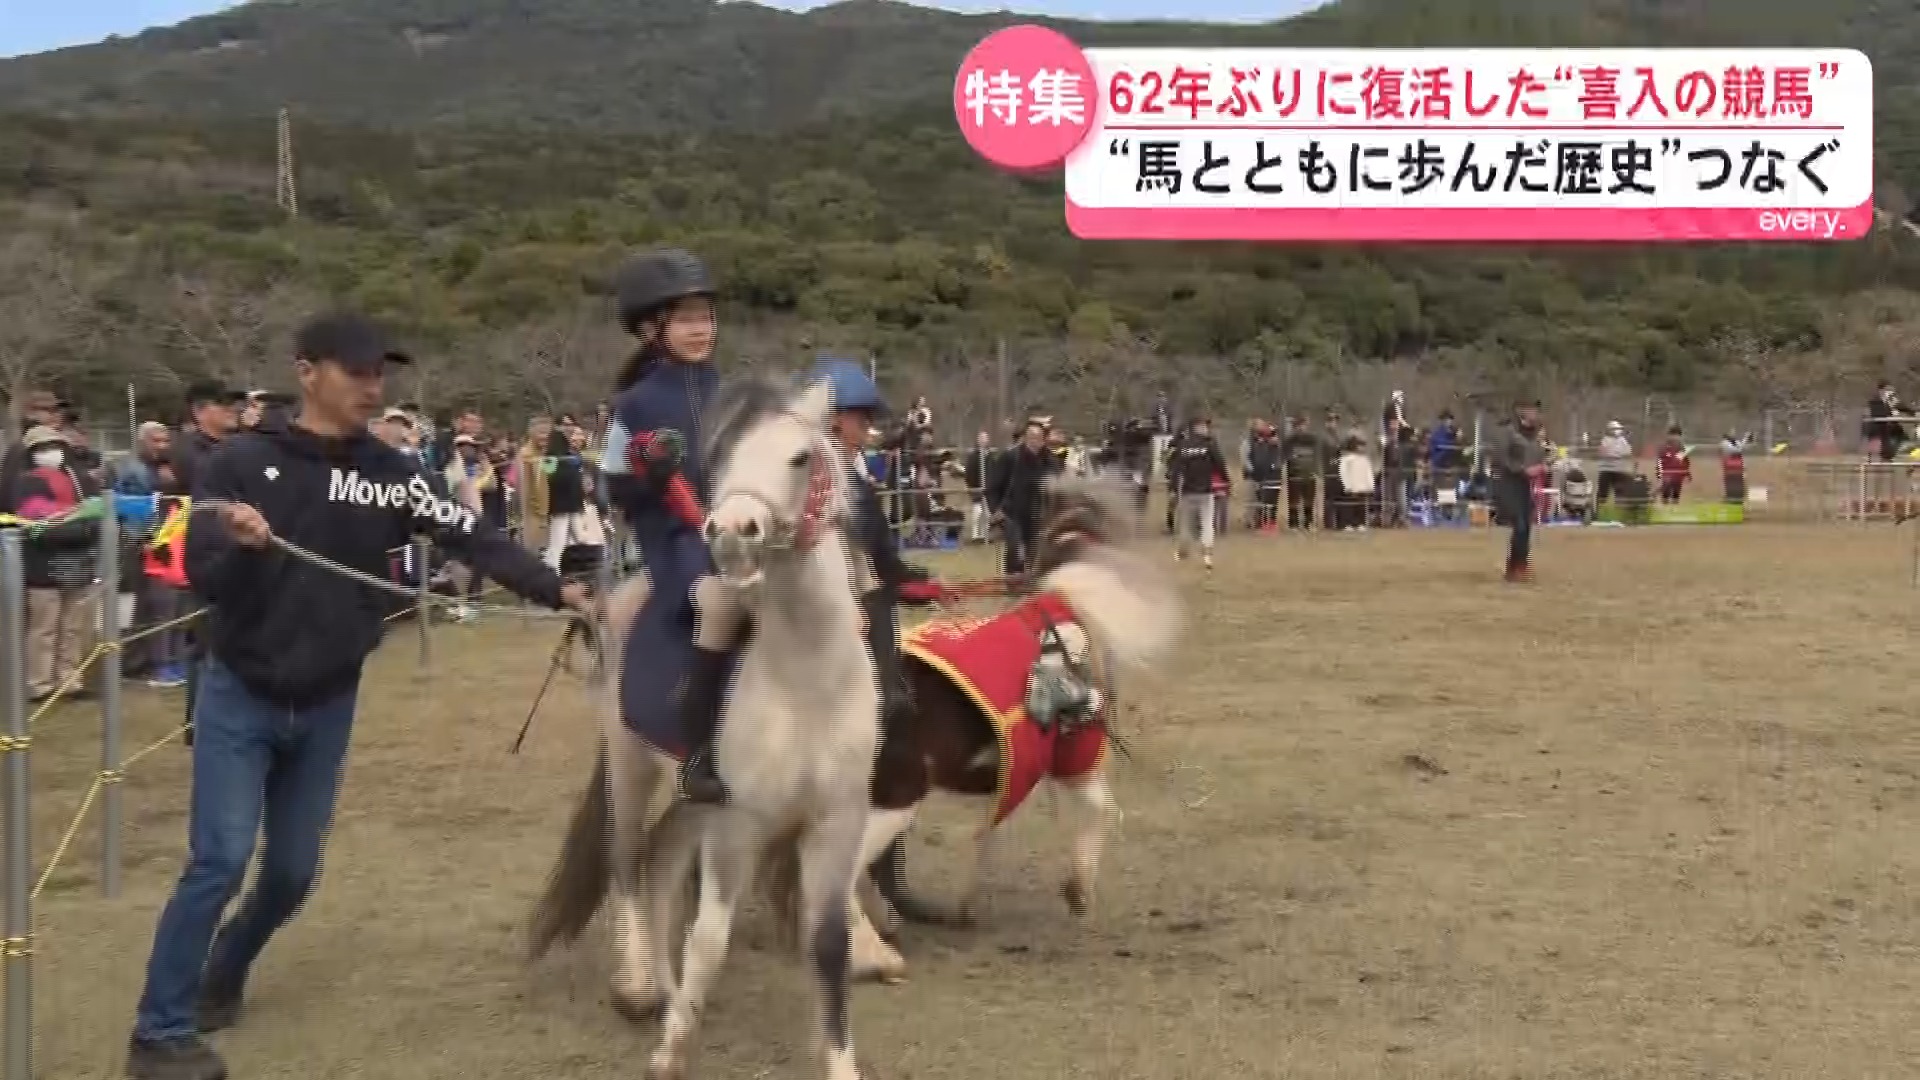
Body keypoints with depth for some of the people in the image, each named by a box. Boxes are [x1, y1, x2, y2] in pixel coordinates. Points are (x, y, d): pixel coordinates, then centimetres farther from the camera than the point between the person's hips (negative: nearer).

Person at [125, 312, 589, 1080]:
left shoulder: (389, 475, -5)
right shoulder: (242, 462, -13)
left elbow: (473, 540, -12)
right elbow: (203, 578, -15)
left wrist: (557, 591, -23)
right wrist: (237, 544, -36)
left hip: (327, 706, 4)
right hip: (239, 697, -3)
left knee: (294, 870, 11)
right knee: (220, 859, -9)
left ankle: (222, 977, 37)